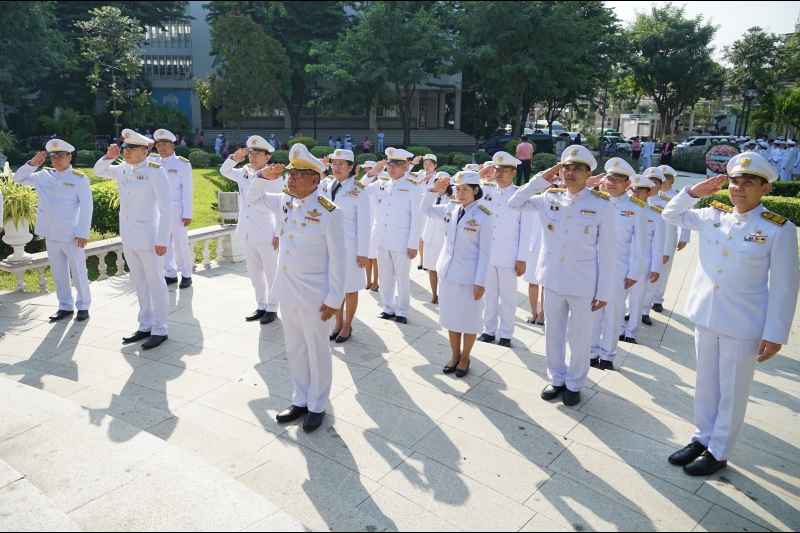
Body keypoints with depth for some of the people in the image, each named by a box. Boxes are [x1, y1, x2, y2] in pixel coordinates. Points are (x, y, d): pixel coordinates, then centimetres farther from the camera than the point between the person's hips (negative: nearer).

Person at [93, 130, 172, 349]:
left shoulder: (156, 172, -13)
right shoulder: (122, 169, 7)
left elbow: (166, 209, -15)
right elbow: (97, 171, 25)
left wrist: (162, 241, -18)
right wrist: (108, 157, 3)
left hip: (149, 239, -7)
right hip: (128, 239, 7)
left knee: (156, 285, 2)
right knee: (140, 284, 15)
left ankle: (159, 330, 11)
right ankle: (145, 326, 26)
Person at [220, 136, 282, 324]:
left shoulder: (273, 178, -13)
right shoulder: (244, 173, 6)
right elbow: (224, 171, 20)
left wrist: (279, 234, -12)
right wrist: (233, 158, -1)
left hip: (266, 234, -7)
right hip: (248, 233, 7)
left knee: (271, 272, 5)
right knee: (254, 272, 15)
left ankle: (272, 308, 18)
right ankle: (261, 306, 28)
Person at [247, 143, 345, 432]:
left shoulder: (329, 213, -17)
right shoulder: (284, 203, 3)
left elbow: (337, 259, -15)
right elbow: (253, 199, 20)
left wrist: (334, 298, -14)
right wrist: (264, 177, 0)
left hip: (314, 296, -7)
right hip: (287, 291, 7)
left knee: (317, 352, 9)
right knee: (294, 349, 18)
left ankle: (317, 406, 26)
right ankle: (300, 400, 34)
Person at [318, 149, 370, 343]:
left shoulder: (359, 190, -10)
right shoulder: (325, 185, 3)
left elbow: (364, 223, -11)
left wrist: (363, 251, -12)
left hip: (349, 244, -4)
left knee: (350, 286, 8)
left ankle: (348, 325, 24)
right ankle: (338, 322, 30)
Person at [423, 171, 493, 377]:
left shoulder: (484, 216, -14)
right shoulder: (451, 209, 2)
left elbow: (484, 251, -13)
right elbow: (426, 209, 16)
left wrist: (480, 281, -14)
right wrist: (434, 190, -2)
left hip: (469, 276, -5)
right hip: (447, 272, 6)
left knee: (469, 318, 10)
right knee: (451, 316, 15)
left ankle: (465, 358, 27)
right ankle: (455, 355, 32)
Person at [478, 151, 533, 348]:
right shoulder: (485, 191, 5)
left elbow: (525, 230, -5)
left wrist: (522, 258, -8)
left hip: (508, 256, -3)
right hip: (485, 254, 3)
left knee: (507, 297, 7)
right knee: (489, 294, 13)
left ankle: (506, 334, 19)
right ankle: (488, 330, 25)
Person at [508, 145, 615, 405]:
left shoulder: (602, 205, -11)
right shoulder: (549, 198, -1)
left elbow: (606, 251, -8)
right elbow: (514, 204, -2)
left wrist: (604, 290, -8)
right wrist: (542, 178, -9)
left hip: (584, 283, -3)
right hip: (552, 279, 3)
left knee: (580, 337, 12)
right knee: (553, 333, 16)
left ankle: (574, 384, 32)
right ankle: (556, 379, 36)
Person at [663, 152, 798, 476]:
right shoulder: (712, 216, 0)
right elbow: (671, 214, 17)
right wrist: (694, 192, -1)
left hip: (743, 326, -4)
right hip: (705, 316, 5)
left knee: (732, 391, 10)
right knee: (705, 383, 17)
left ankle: (719, 452, 25)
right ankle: (702, 439, 34)